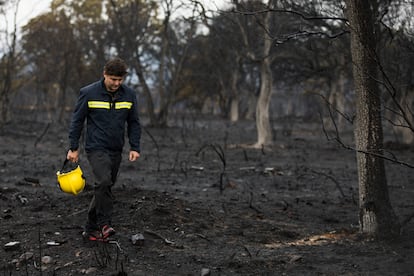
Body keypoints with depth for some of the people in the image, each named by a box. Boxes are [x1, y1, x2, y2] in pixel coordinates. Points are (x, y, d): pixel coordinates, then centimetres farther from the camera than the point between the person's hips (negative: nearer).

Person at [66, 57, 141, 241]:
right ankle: (104, 224, -16)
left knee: (105, 187, 9)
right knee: (103, 182, -25)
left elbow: (133, 123, 11)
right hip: (96, 148, -5)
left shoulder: (129, 95, 3)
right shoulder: (89, 93, -8)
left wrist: (135, 147, 3)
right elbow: (77, 120, -1)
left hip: (116, 150, 5)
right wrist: (73, 148, -2)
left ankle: (91, 229, 19)